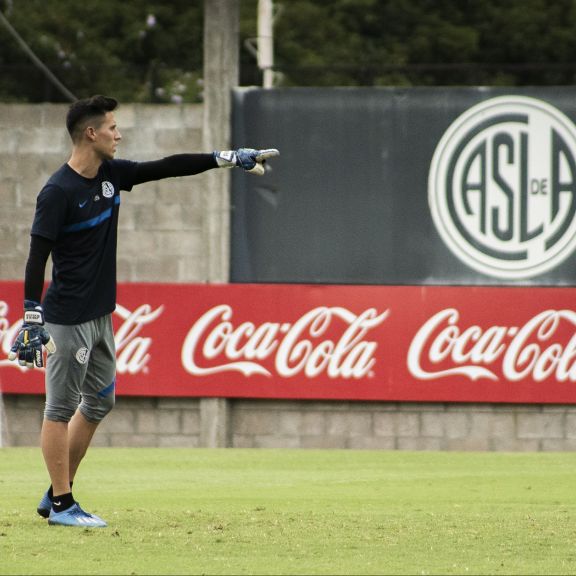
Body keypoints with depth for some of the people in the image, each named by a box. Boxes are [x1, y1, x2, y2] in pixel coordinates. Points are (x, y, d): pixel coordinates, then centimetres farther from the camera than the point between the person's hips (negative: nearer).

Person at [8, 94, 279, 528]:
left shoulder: (112, 174, 7)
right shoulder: (58, 192, -16)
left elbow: (166, 168, 13)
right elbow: (37, 258, -16)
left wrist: (227, 159, 10)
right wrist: (32, 320, -20)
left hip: (101, 314, 9)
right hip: (68, 318, -9)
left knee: (99, 402, 14)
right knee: (61, 409, -3)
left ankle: (56, 494, 22)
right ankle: (62, 505, 1)